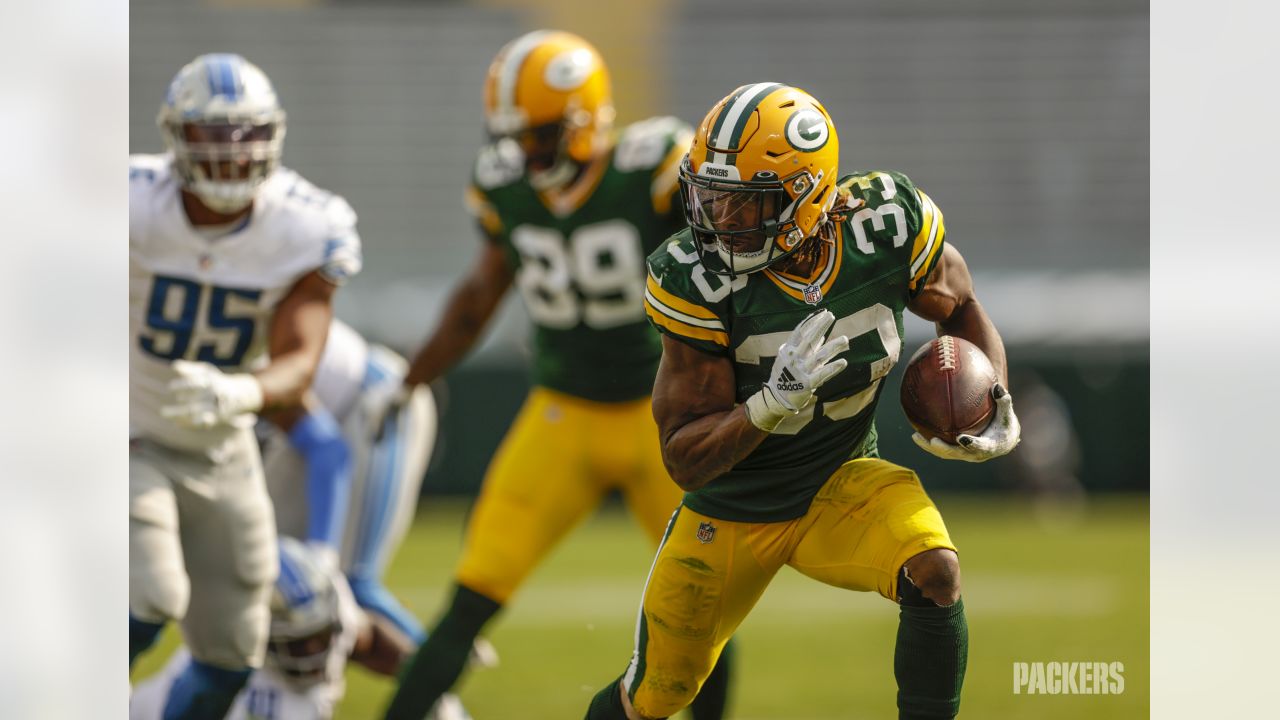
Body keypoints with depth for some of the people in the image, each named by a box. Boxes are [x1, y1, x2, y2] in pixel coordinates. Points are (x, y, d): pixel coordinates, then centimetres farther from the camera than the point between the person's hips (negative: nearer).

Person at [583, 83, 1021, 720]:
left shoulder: (888, 225, -21)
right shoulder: (697, 279, -27)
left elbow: (961, 310, 3)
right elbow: (684, 462, -22)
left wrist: (997, 405, -16)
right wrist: (773, 404, -40)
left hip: (842, 483, 1)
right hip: (732, 510, -1)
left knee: (935, 572, -29)